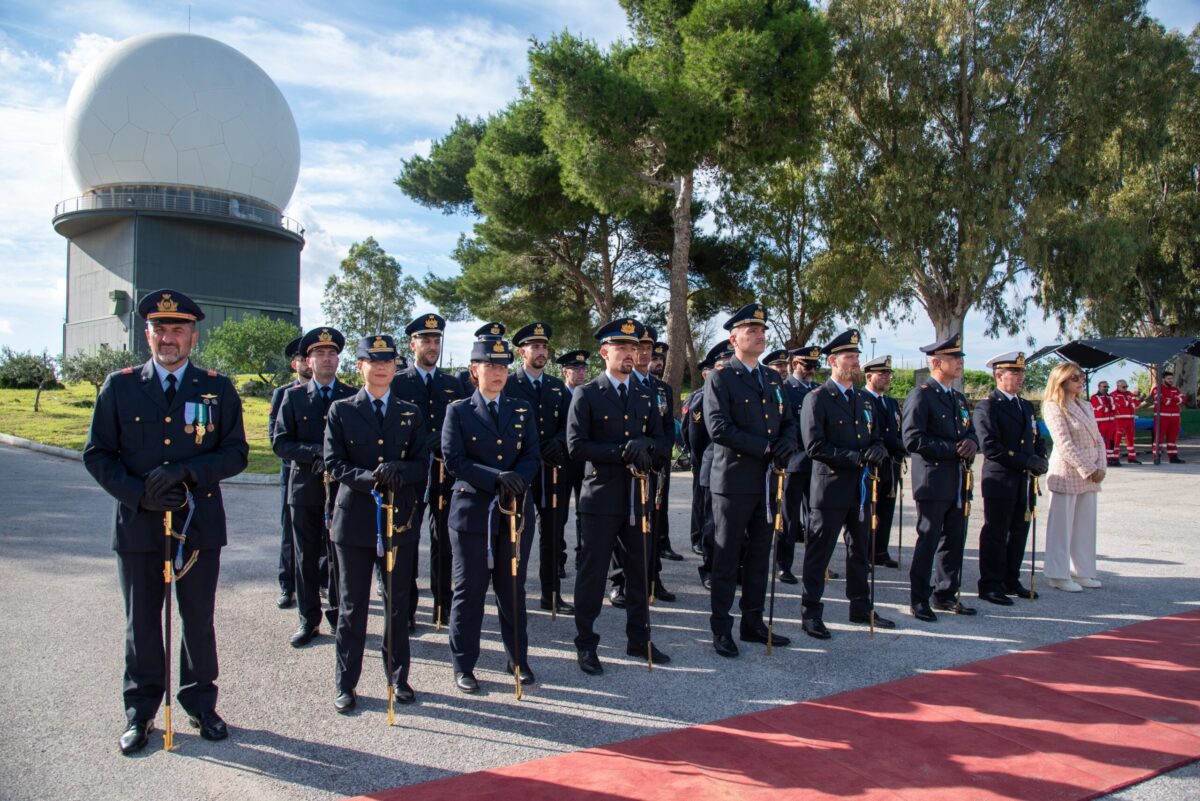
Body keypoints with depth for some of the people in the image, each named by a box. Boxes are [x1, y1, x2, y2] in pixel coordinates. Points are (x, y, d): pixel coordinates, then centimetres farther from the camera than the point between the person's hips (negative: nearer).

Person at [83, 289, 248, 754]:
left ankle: (201, 704, 26)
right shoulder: (119, 387, 3)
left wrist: (187, 471, -17)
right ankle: (140, 713, 26)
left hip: (199, 525, 0)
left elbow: (236, 453, -1)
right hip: (138, 524, 1)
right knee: (141, 623, 11)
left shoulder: (218, 389, 2)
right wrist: (140, 493, -12)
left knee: (199, 620, 10)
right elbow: (97, 454, 2)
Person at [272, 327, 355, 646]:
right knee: (306, 557, 7)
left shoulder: (353, 397, 4)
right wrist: (316, 452, -14)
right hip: (305, 488, 1)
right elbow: (279, 443, -1)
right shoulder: (294, 397, 6)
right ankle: (309, 619, 18)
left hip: (342, 489, 0)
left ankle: (338, 615, 20)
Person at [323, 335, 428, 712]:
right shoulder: (341, 410, 2)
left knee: (398, 604, 11)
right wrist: (368, 477, -22)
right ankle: (346, 684, 19)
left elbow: (422, 464, 2)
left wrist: (399, 472, -19)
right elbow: (333, 463, -5)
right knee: (352, 607, 7)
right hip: (355, 519, -1)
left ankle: (398, 676, 25)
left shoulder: (411, 413, 8)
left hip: (401, 519, 2)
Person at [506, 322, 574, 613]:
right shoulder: (507, 385, -1)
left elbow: (568, 423, 8)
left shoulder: (559, 387, 13)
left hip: (553, 469, 4)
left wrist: (556, 444, -12)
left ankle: (551, 594, 18)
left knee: (553, 534, 8)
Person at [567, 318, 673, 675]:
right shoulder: (586, 395, -3)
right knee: (592, 573, 3)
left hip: (638, 497, 5)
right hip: (601, 498, -5)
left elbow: (664, 442, 10)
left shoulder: (646, 397, 12)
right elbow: (576, 445, -12)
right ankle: (586, 644, 16)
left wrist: (645, 446, -13)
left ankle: (639, 638, 28)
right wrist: (621, 451, -20)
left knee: (640, 571, 13)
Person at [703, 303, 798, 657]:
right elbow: (719, 428, -16)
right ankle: (721, 628, 11)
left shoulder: (774, 379, 16)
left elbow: (788, 421, 17)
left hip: (768, 481, 7)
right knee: (727, 558, 2)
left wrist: (787, 445, -6)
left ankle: (753, 622, 23)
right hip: (735, 480, -6)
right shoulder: (720, 380, -5)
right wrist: (764, 448, -16)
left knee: (760, 556, 12)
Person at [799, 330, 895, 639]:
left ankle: (861, 607, 31)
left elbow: (877, 439, 16)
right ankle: (810, 613, 11)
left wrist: (877, 451, -8)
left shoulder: (865, 400, 14)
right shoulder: (817, 399, -8)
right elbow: (815, 446, -16)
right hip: (831, 488, -7)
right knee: (818, 554, 1)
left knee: (861, 552, 17)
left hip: (862, 489, 7)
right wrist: (857, 458, -19)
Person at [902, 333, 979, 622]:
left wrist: (971, 444, -2)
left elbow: (970, 433, 22)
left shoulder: (959, 398, 17)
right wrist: (953, 449, -18)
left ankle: (947, 595, 25)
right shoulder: (921, 395, -10)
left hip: (959, 484, 8)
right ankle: (919, 600, 10)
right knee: (928, 542, -1)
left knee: (954, 542, 13)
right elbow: (913, 440, -18)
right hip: (933, 483, -8)